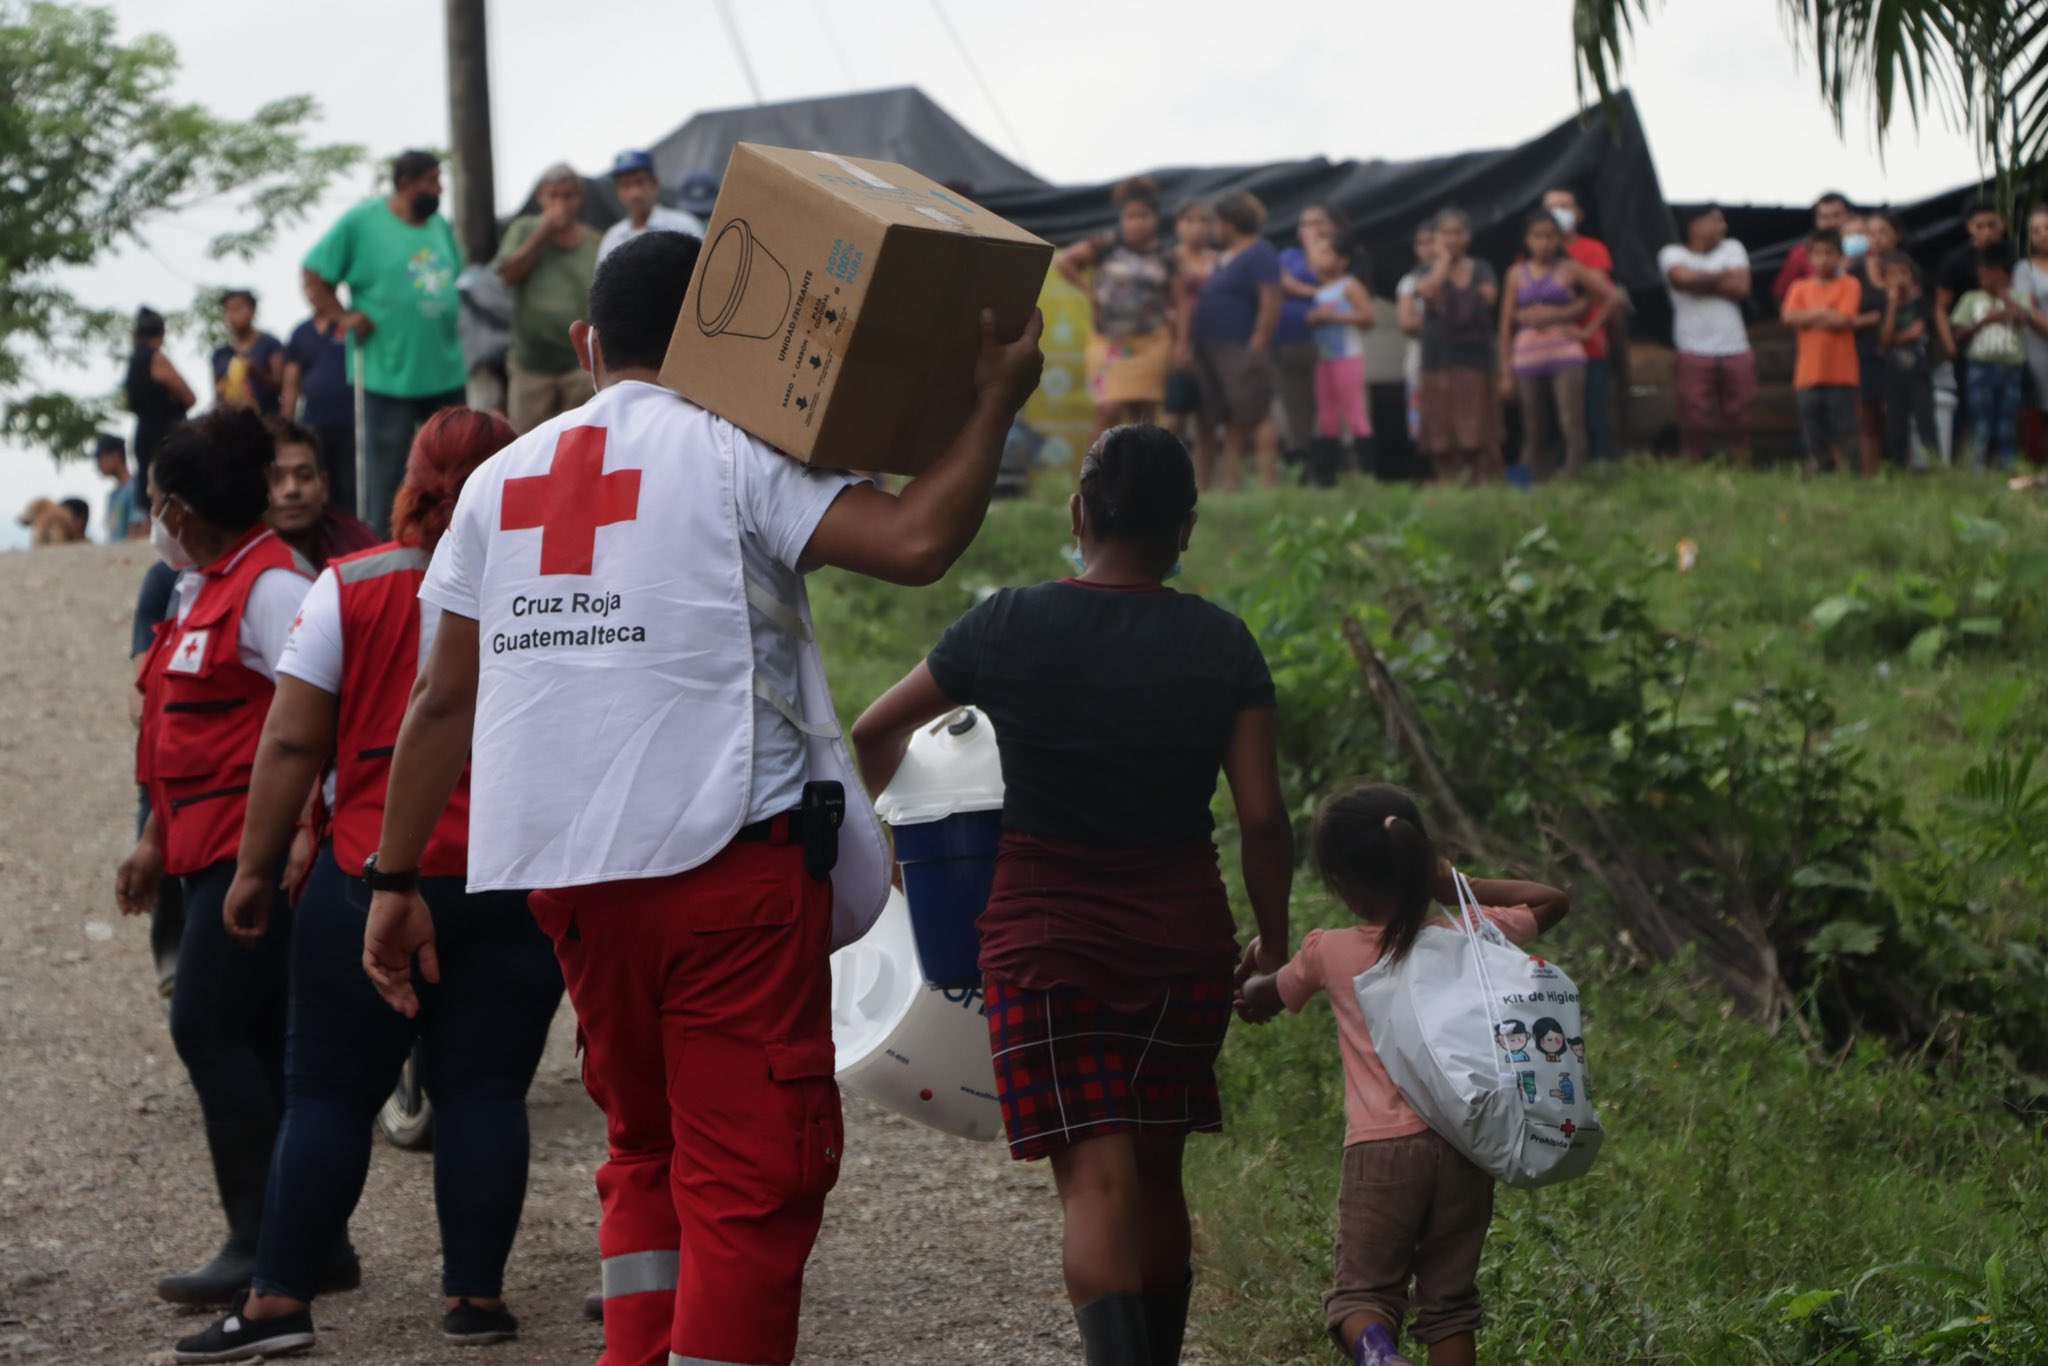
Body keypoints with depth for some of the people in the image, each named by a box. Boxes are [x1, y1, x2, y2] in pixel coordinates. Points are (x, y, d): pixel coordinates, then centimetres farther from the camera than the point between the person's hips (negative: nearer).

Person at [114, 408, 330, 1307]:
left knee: (209, 1027, -12)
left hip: (259, 849, -10)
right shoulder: (201, 591, 18)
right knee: (258, 1039, 10)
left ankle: (263, 1244, -7)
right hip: (211, 850, 10)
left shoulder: (271, 586, -13)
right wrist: (156, 843, 22)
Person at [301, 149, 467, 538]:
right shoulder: (362, 222, -5)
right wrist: (344, 318, -9)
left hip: (445, 371, 6)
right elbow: (313, 276, -2)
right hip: (389, 373, -6)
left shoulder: (441, 226, 11)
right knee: (384, 472, -1)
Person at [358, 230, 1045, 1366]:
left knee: (645, 1145, 21)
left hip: (562, 869, 6)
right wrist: (996, 404, -4)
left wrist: (394, 879, 19)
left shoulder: (503, 477, 14)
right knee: (753, 1166, -2)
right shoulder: (736, 454, -3)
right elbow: (916, 540, -17)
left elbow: (444, 698, 14)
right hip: (728, 852, -6)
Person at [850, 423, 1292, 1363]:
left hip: (1046, 934, -2)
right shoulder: (1223, 646, 0)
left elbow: (872, 734, 9)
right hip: (1184, 935, 3)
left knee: (1096, 1181, -9)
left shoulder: (1008, 627, -3)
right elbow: (1263, 817, -2)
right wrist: (1275, 944, 10)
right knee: (1156, 1172, 17)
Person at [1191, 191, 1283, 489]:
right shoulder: (1224, 256, 19)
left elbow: (1271, 305, -17)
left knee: (1254, 416, -10)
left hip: (1241, 349, -10)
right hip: (1214, 350, 10)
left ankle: (1269, 483, -12)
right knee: (1230, 421, 10)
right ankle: (1229, 483, 12)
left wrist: (1256, 347, -20)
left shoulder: (1259, 255, -10)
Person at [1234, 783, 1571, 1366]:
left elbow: (1255, 1003, 20)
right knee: (1449, 1301, 11)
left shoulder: (1328, 953, 1)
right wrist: (1455, 885, 16)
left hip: (1380, 1149, -2)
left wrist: (1253, 966, 41)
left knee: (1361, 1291, 5)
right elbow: (1553, 900, 20)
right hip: (1465, 1145, 2)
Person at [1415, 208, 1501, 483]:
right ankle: (1448, 482, 4)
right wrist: (1444, 259, -2)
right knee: (1442, 430, -1)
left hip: (1475, 358, -1)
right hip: (1439, 360, 1)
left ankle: (1481, 479, -4)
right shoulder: (1430, 272, 9)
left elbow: (1488, 296, -7)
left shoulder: (1481, 270, 11)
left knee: (1475, 429, -6)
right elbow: (1428, 290, -13)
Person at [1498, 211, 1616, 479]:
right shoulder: (1517, 273, 11)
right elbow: (1507, 325, 11)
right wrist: (1506, 373, 7)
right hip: (1528, 358, 2)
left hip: (1566, 356, -2)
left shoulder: (1569, 269, 6)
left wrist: (1589, 329, 2)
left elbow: (1609, 296, 8)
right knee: (1535, 433, 3)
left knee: (1572, 425, -13)